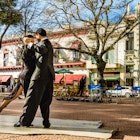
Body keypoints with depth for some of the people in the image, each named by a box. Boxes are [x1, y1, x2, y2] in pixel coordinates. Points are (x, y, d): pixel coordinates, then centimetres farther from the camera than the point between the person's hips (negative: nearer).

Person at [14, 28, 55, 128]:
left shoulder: (44, 42, -4)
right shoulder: (49, 44, 25)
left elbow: (42, 49, -27)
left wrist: (32, 46, -13)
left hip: (41, 73, -8)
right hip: (49, 75, 8)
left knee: (32, 98, -6)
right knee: (45, 100, 8)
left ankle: (24, 121, -3)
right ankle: (46, 121, 4)